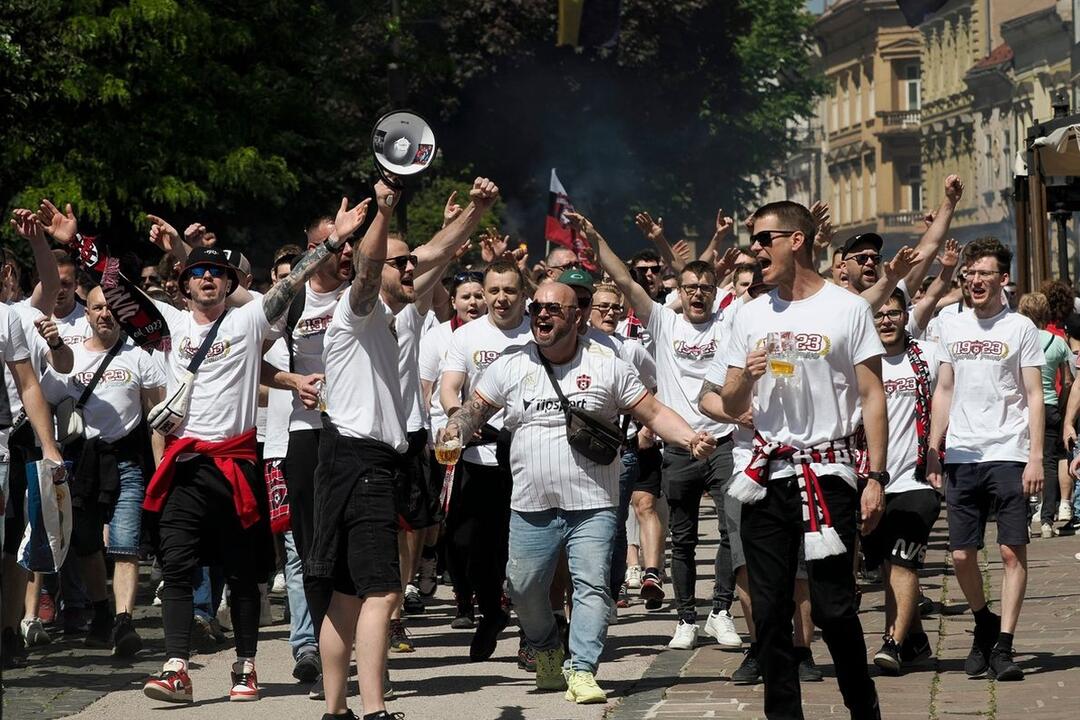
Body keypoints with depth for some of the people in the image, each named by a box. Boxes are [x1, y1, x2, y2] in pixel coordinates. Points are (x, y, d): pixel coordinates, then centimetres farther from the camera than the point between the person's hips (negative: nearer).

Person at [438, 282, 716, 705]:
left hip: (592, 506, -2)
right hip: (532, 508, 2)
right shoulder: (510, 367, 6)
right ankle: (547, 649, 32)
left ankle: (581, 670, -9)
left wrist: (690, 439, -14)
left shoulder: (606, 366, 1)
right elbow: (475, 410, 12)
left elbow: (653, 412, 2)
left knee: (592, 587, -11)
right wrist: (455, 429, -11)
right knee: (524, 589, 7)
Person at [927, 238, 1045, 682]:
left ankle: (1003, 646, -1)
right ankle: (985, 625, 24)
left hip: (1008, 456, -3)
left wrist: (1035, 457, -9)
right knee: (962, 554, 2)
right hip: (961, 457, 3)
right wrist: (933, 451, 9)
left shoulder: (1020, 328, 0)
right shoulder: (952, 327, 11)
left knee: (1013, 550, -5)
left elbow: (1034, 396, -2)